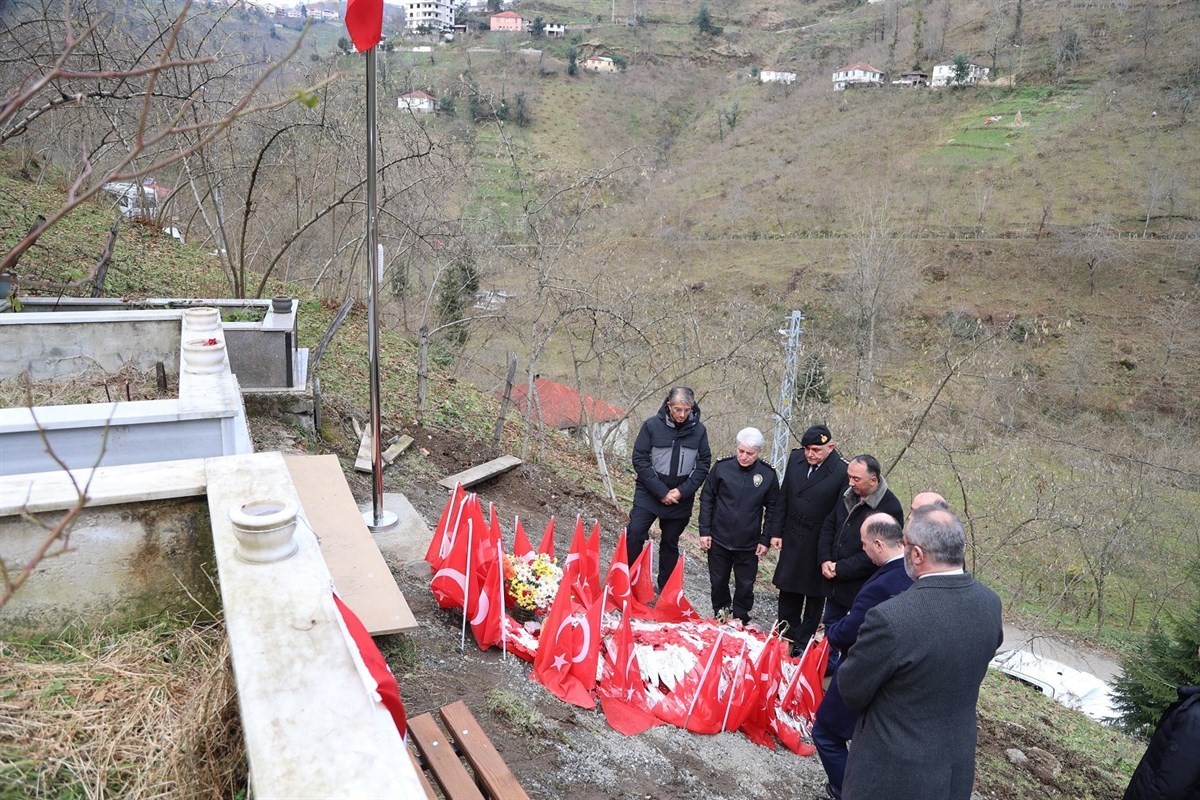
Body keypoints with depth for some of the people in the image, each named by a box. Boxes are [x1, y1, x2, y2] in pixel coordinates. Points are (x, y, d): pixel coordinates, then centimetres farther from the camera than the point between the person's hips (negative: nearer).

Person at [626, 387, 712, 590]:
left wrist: (683, 491, -10)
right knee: (635, 533, -14)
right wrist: (661, 491, -15)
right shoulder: (652, 425, -9)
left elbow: (703, 464, 2)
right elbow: (639, 459, -9)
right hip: (649, 493, -2)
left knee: (670, 542, 12)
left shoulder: (699, 430, -2)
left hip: (681, 497, 2)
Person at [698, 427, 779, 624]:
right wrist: (704, 531, -3)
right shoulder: (722, 467, -9)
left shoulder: (768, 474, -8)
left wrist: (765, 539, -1)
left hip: (748, 545, 0)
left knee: (745, 586, 10)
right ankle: (719, 616, 35)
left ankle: (740, 622, 28)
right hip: (719, 540, 1)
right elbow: (707, 499, -1)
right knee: (718, 582, 15)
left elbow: (772, 510, 2)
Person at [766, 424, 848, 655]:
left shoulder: (843, 471, -20)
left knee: (815, 593, 13)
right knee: (788, 590, 16)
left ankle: (803, 642, 27)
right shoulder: (796, 458, -4)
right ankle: (787, 637, 33)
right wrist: (776, 531, 5)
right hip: (792, 537, 5)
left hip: (821, 542, -5)